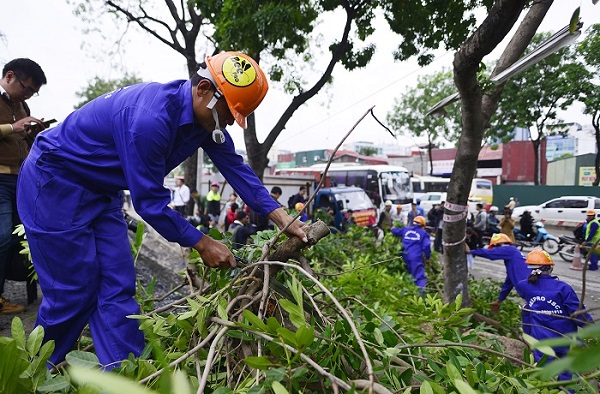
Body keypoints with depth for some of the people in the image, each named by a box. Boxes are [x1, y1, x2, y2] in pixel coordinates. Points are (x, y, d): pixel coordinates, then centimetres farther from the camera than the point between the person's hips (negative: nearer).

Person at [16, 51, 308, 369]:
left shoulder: (205, 116, -7)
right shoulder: (150, 118, -35)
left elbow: (235, 167, -5)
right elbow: (149, 201, -29)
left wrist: (283, 220, -10)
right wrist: (203, 244, -21)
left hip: (100, 193, 8)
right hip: (54, 182, -8)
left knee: (118, 289, 1)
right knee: (73, 293, -3)